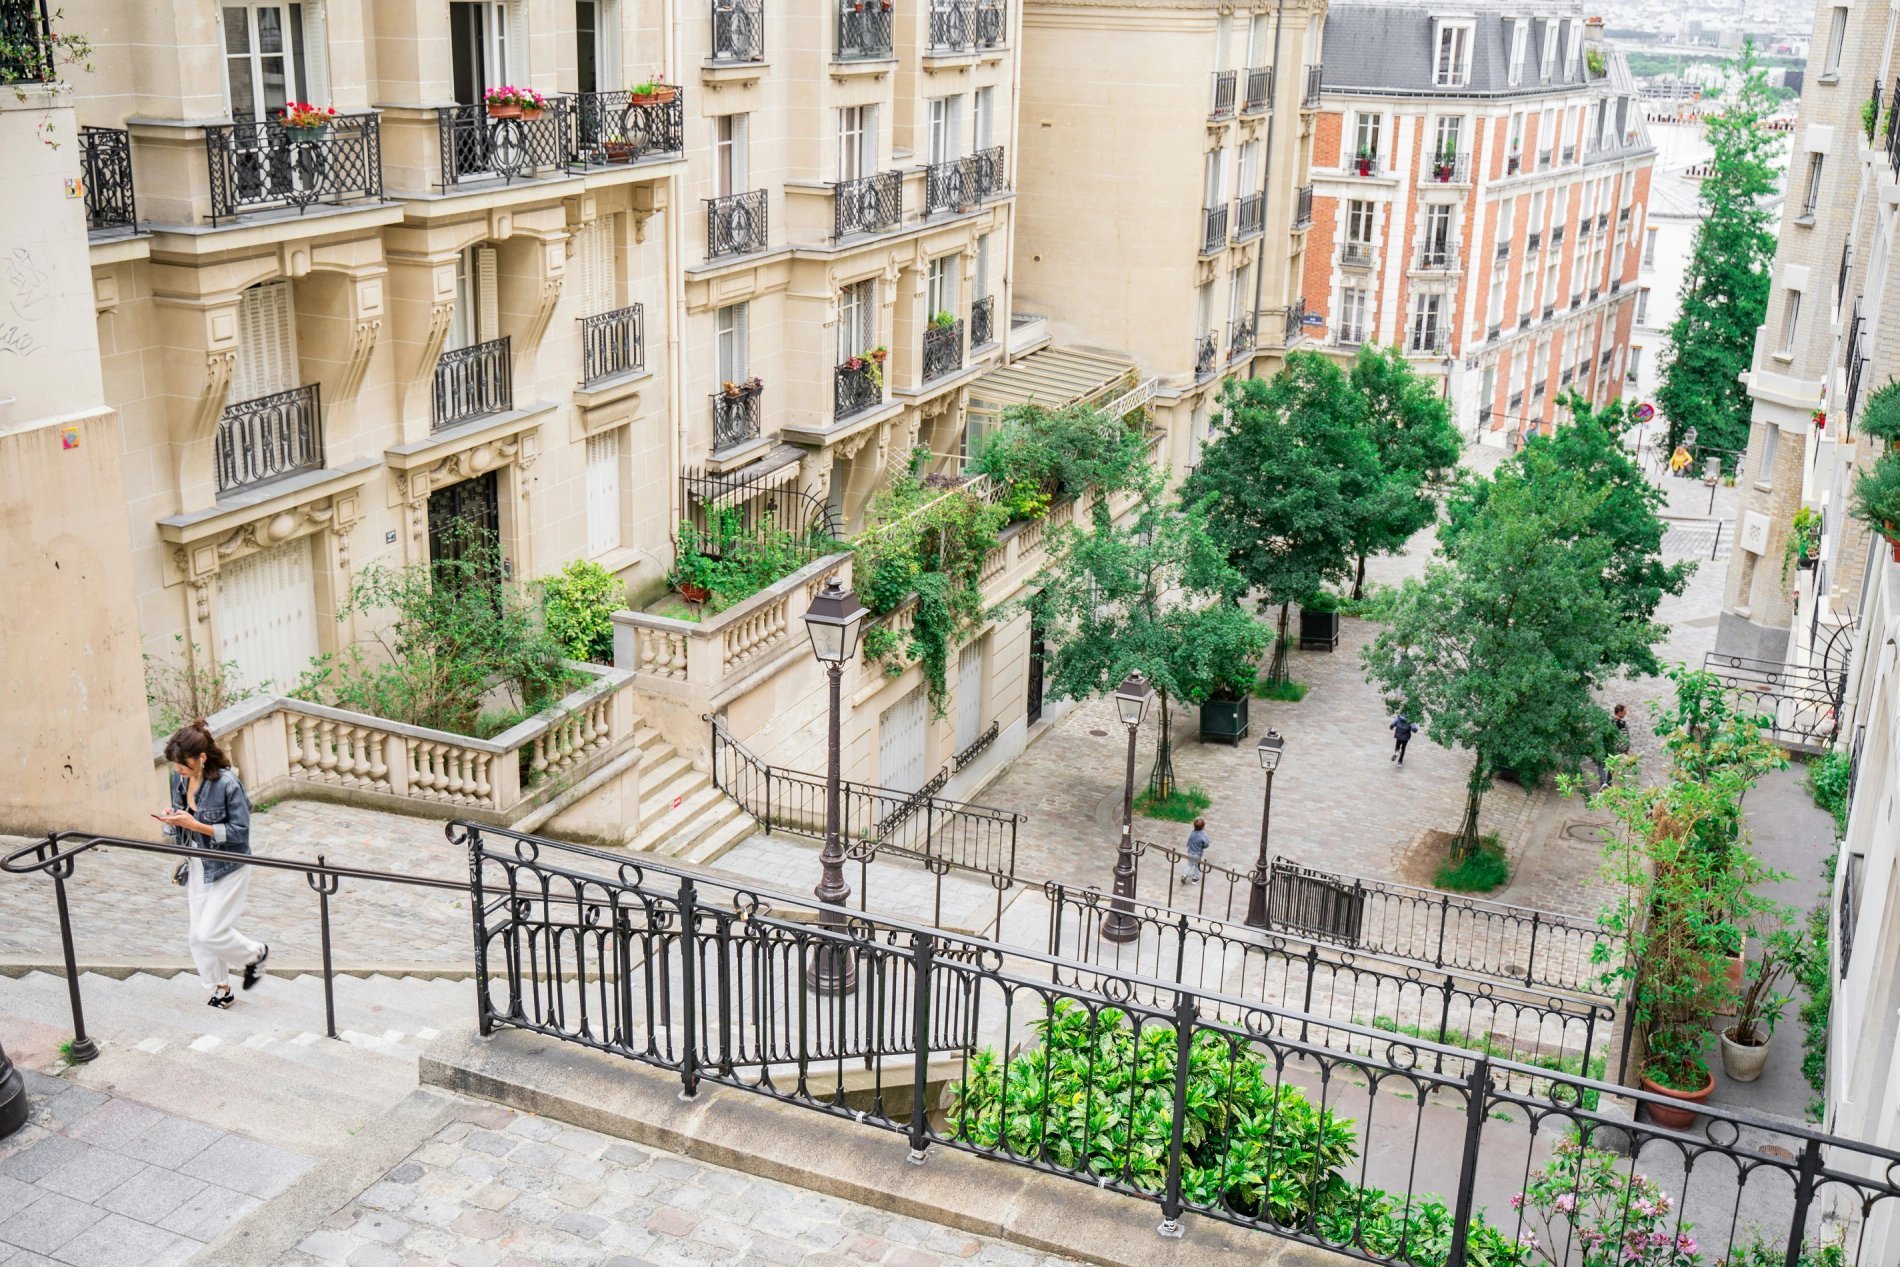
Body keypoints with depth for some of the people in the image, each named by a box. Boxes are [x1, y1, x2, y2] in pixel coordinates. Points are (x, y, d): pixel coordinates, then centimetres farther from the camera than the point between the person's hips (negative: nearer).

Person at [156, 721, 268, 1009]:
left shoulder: (227, 784, -24)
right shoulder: (179, 779, -3)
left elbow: (240, 832, -21)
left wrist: (194, 825, -28)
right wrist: (172, 819, -12)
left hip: (227, 868, -7)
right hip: (198, 867, 7)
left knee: (210, 933, -9)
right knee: (199, 935, 11)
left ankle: (254, 954, 20)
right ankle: (220, 989, 30)